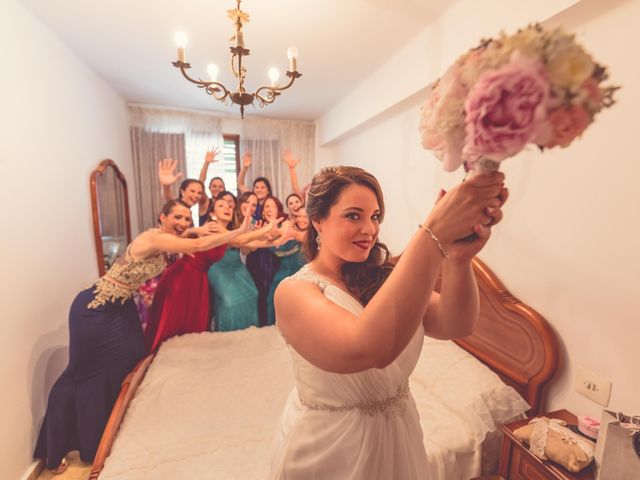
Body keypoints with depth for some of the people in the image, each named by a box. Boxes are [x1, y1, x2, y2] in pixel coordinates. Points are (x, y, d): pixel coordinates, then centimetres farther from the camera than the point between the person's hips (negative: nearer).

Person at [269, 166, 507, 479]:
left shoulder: (383, 276, -7)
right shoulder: (294, 292, -24)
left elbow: (455, 326, -20)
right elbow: (368, 348, -41)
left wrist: (458, 258, -39)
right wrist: (434, 233, -45)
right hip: (329, 446, -4)